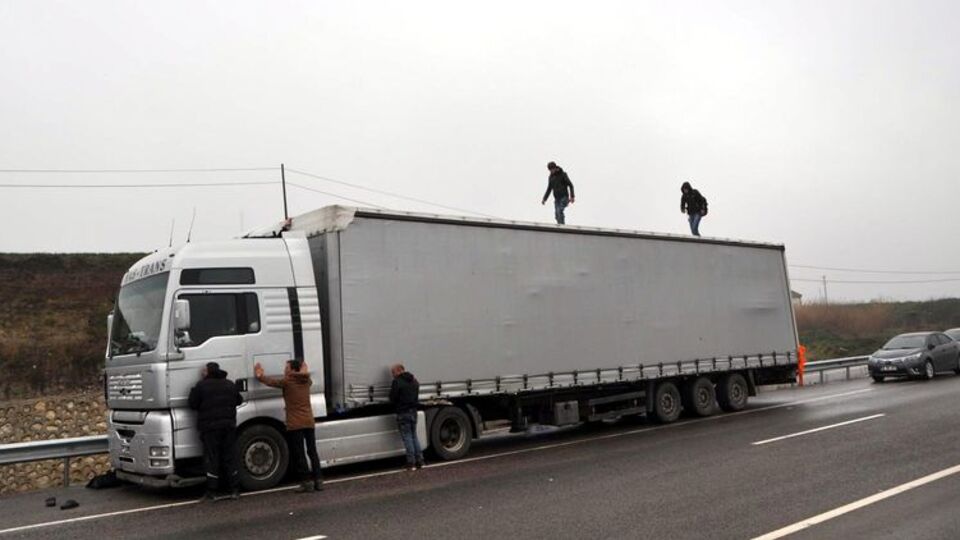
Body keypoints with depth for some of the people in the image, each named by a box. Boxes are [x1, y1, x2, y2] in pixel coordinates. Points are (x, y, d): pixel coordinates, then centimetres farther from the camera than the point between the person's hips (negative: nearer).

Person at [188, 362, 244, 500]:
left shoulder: (202, 385, -6)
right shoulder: (230, 385, 10)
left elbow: (193, 404, -6)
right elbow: (239, 400, 18)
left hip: (210, 427, -4)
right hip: (229, 425, 4)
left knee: (212, 459, 1)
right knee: (230, 457, 9)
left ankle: (211, 491, 3)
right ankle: (234, 490, 11)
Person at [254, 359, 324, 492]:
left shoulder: (287, 382, -8)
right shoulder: (307, 381, 6)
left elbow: (271, 382, 2)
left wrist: (260, 376, 12)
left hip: (295, 424, -5)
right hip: (309, 422, 5)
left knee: (299, 454, 1)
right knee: (312, 452, 11)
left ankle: (307, 482, 0)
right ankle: (318, 481, 9)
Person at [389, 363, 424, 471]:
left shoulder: (397, 382, -13)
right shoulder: (414, 381, 12)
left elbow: (393, 398, -11)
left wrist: (397, 406, 7)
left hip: (403, 413, -7)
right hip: (413, 411, 7)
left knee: (407, 438, -1)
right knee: (414, 436, 15)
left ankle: (411, 463, 1)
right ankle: (420, 461, 15)